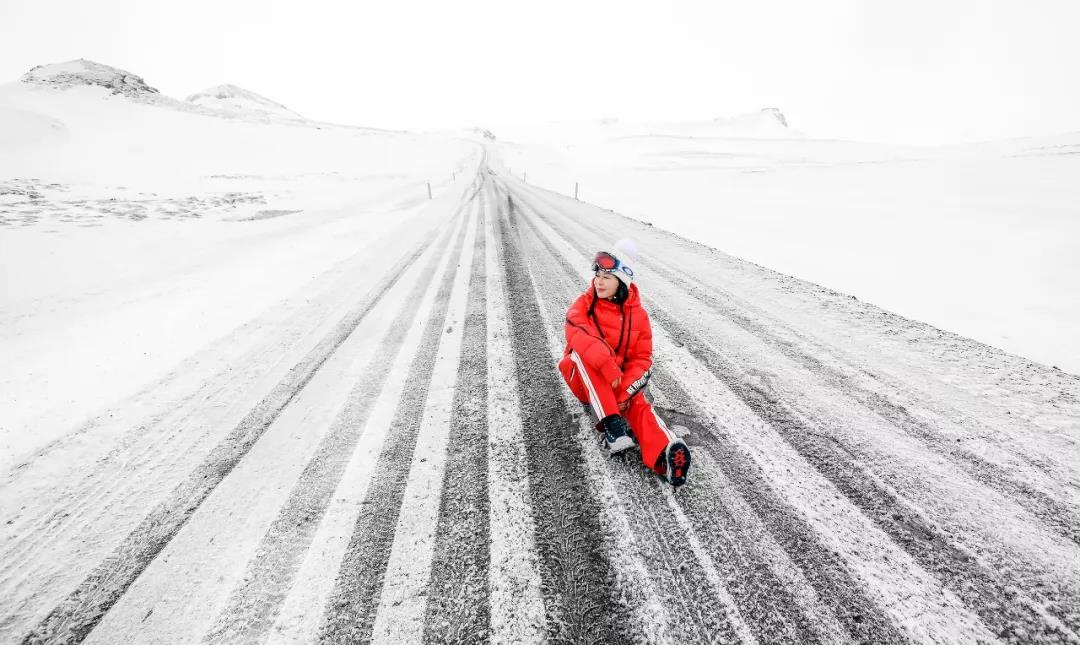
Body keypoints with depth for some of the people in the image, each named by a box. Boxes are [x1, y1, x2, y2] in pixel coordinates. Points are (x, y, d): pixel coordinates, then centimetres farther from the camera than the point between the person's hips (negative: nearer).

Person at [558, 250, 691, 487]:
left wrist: (625, 391, -23)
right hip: (585, 379, -1)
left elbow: (642, 359, -6)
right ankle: (610, 423, -39)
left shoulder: (638, 315, -3)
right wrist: (608, 367, -41)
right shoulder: (584, 304, -9)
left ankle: (666, 455, -55)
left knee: (639, 406, -29)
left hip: (622, 381, 1)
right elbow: (577, 334, -30)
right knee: (582, 351, -32)